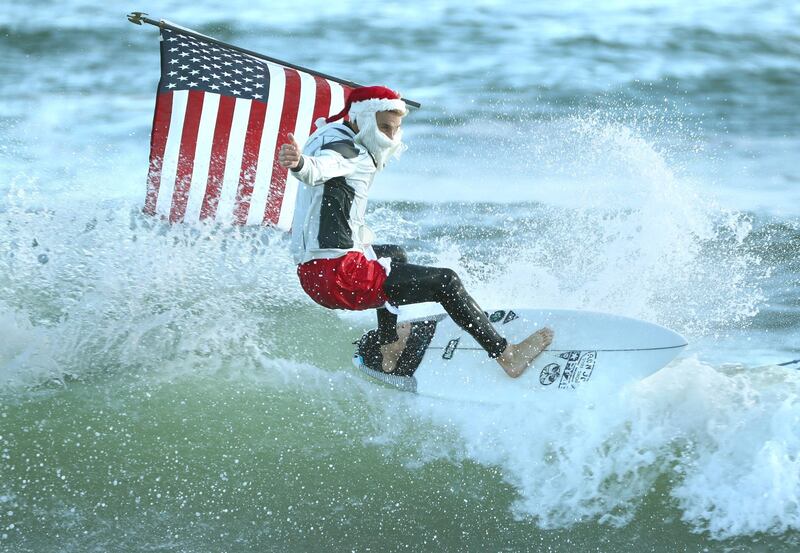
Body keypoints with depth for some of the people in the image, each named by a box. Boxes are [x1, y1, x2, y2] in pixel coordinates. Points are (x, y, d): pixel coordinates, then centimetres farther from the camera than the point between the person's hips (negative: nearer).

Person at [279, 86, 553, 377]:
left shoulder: (329, 137, 17)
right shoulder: (346, 151, -14)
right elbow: (319, 168, -38)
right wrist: (300, 163, -60)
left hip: (311, 271, 11)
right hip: (340, 275, -11)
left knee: (394, 255, 40)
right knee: (446, 282, -5)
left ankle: (387, 348, 39)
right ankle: (507, 356, 0)